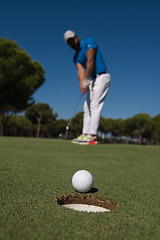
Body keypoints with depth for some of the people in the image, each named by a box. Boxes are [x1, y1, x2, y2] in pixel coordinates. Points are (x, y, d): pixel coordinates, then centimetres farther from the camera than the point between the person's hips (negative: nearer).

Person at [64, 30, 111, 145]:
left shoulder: (89, 42, -5)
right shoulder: (76, 57, 14)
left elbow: (90, 61, -18)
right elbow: (80, 70, -4)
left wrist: (86, 80, -25)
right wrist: (82, 85, -23)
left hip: (102, 77, -8)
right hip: (92, 81, 8)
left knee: (94, 106, -16)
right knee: (87, 107, 4)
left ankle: (92, 136, -17)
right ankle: (85, 134, 7)